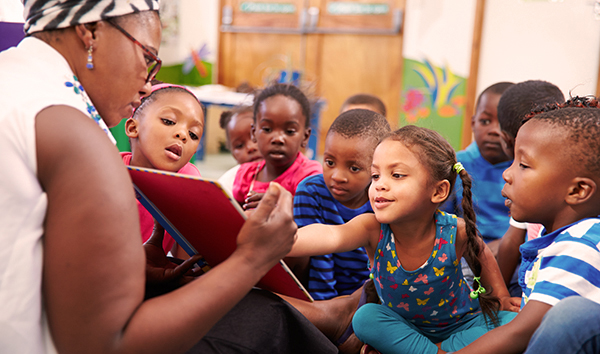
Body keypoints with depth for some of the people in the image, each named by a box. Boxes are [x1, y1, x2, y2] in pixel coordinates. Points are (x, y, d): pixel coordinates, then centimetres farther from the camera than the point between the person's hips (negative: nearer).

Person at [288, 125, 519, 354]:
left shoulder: (454, 232, -26)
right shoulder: (373, 229, -30)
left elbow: (480, 255, 1)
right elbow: (331, 236, -54)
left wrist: (501, 296, 0)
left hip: (460, 323, 0)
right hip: (403, 325, 0)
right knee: (365, 317, -26)